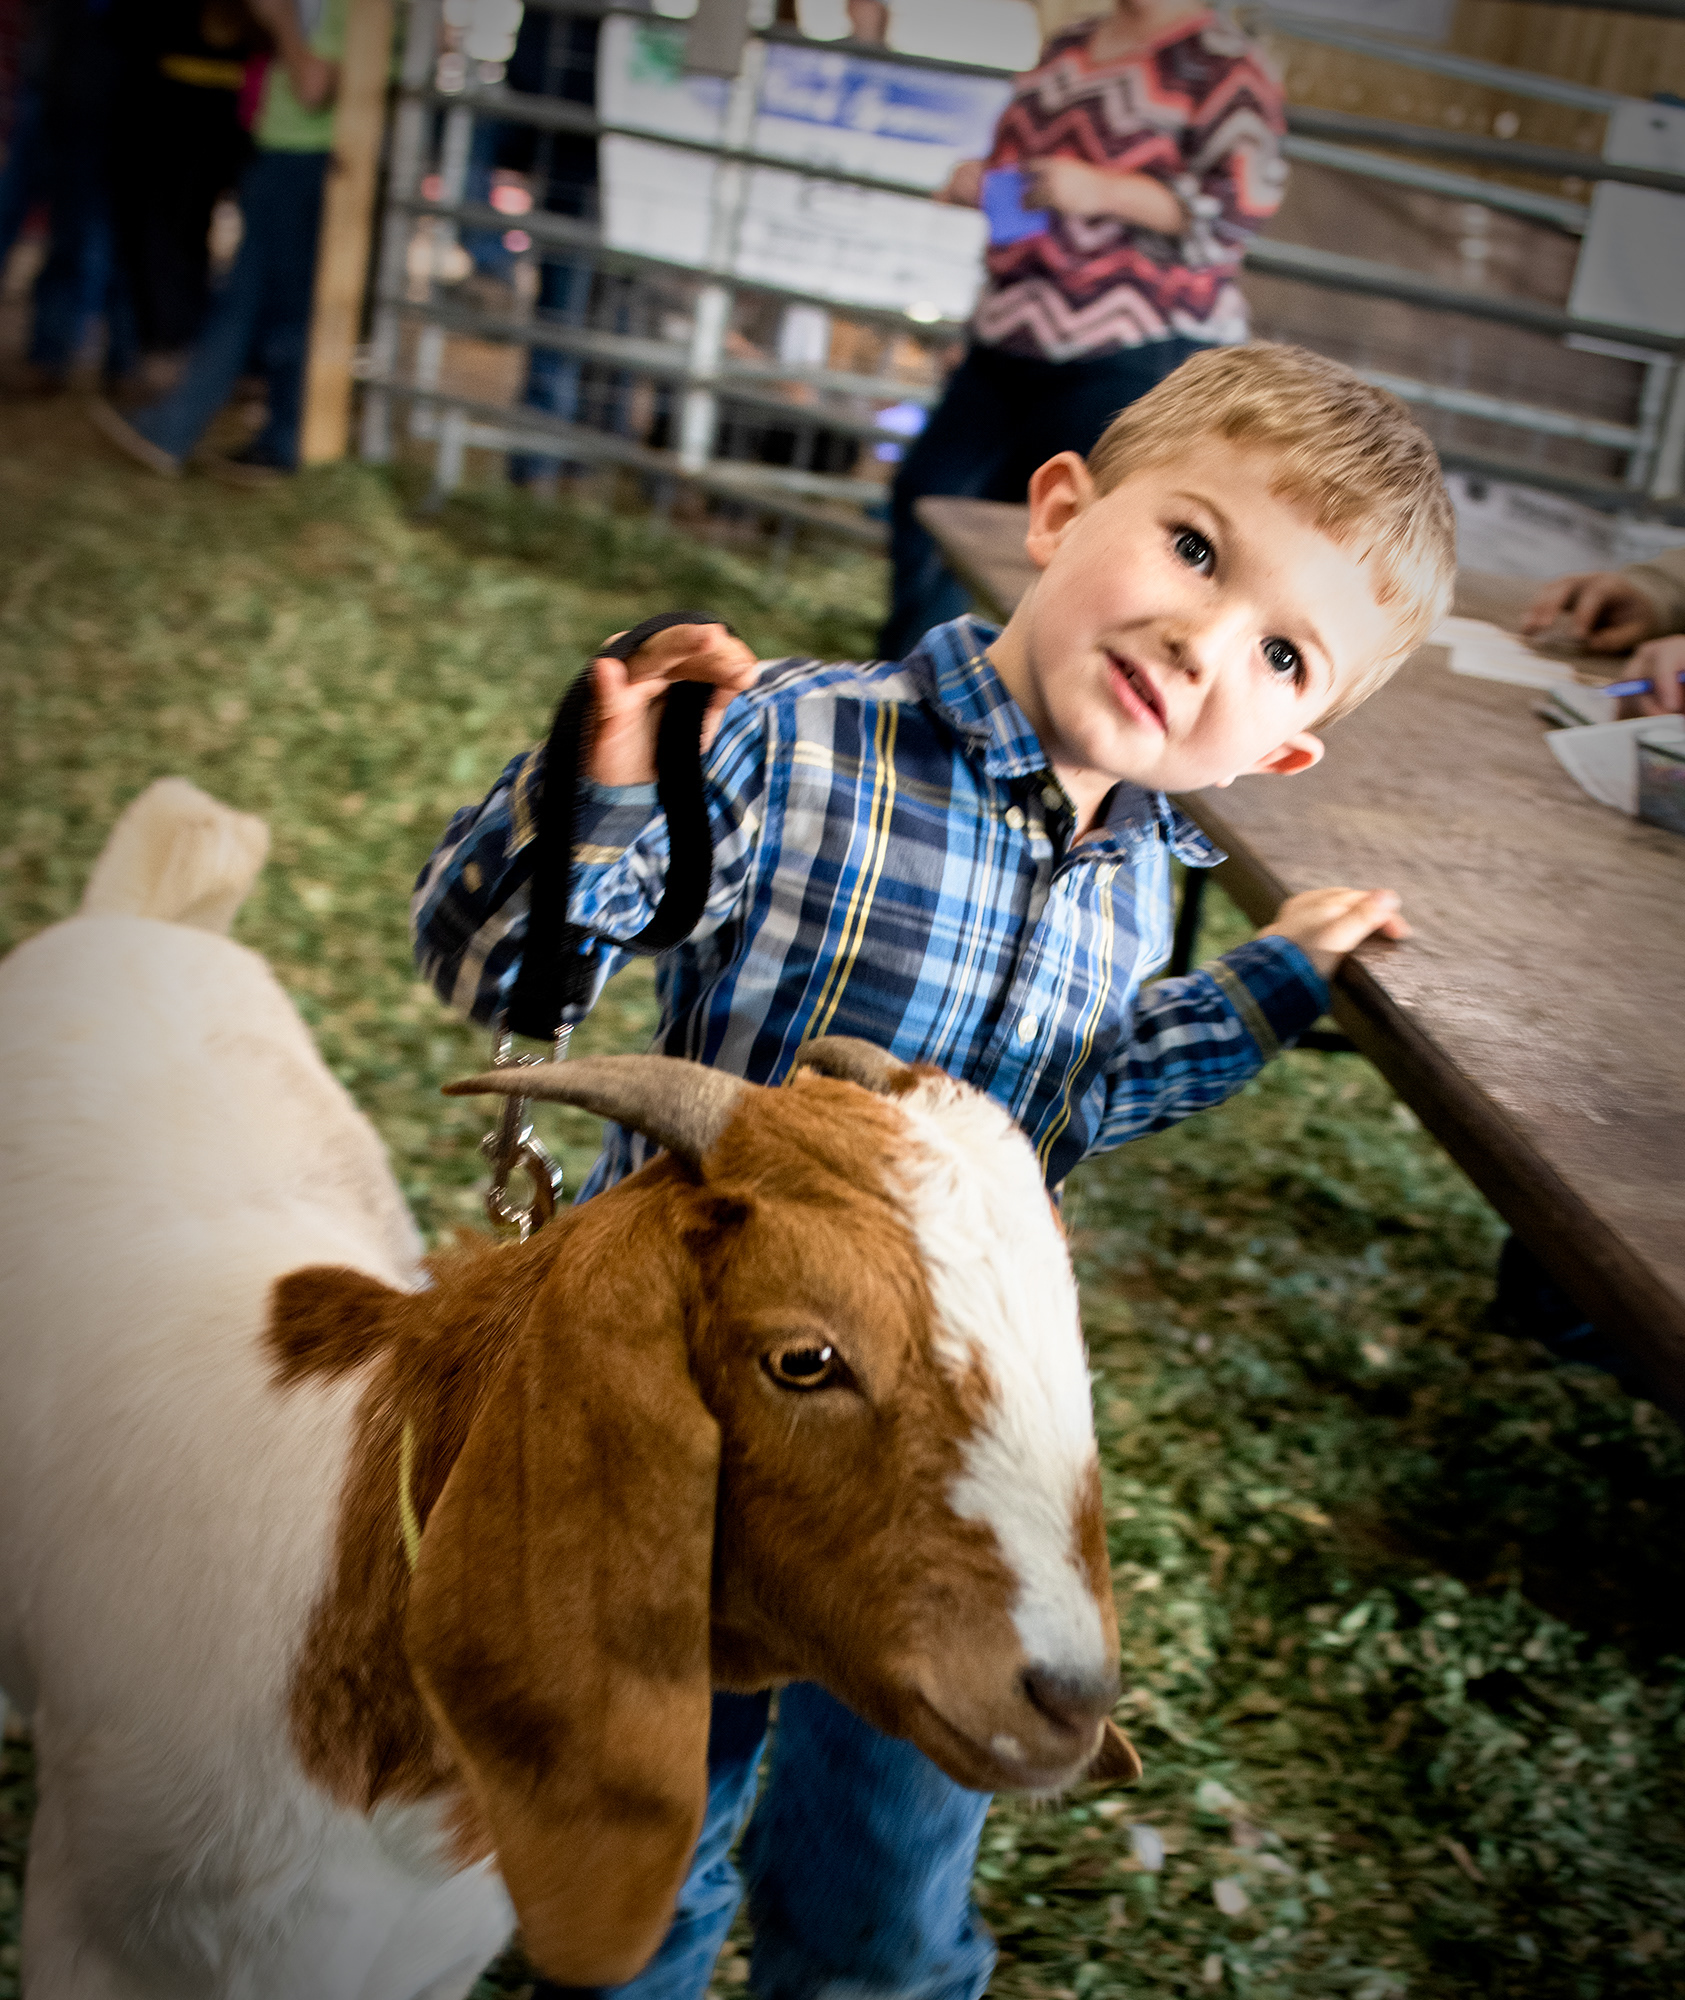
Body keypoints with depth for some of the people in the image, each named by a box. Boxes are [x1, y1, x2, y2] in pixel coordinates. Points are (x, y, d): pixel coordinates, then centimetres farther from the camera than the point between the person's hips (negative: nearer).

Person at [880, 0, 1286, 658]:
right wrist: (984, 179, 8)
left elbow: (1246, 201, -16)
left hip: (1135, 356, -8)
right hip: (1011, 341, 8)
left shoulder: (1220, 61, -5)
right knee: (927, 495, 9)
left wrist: (1105, 191, -24)